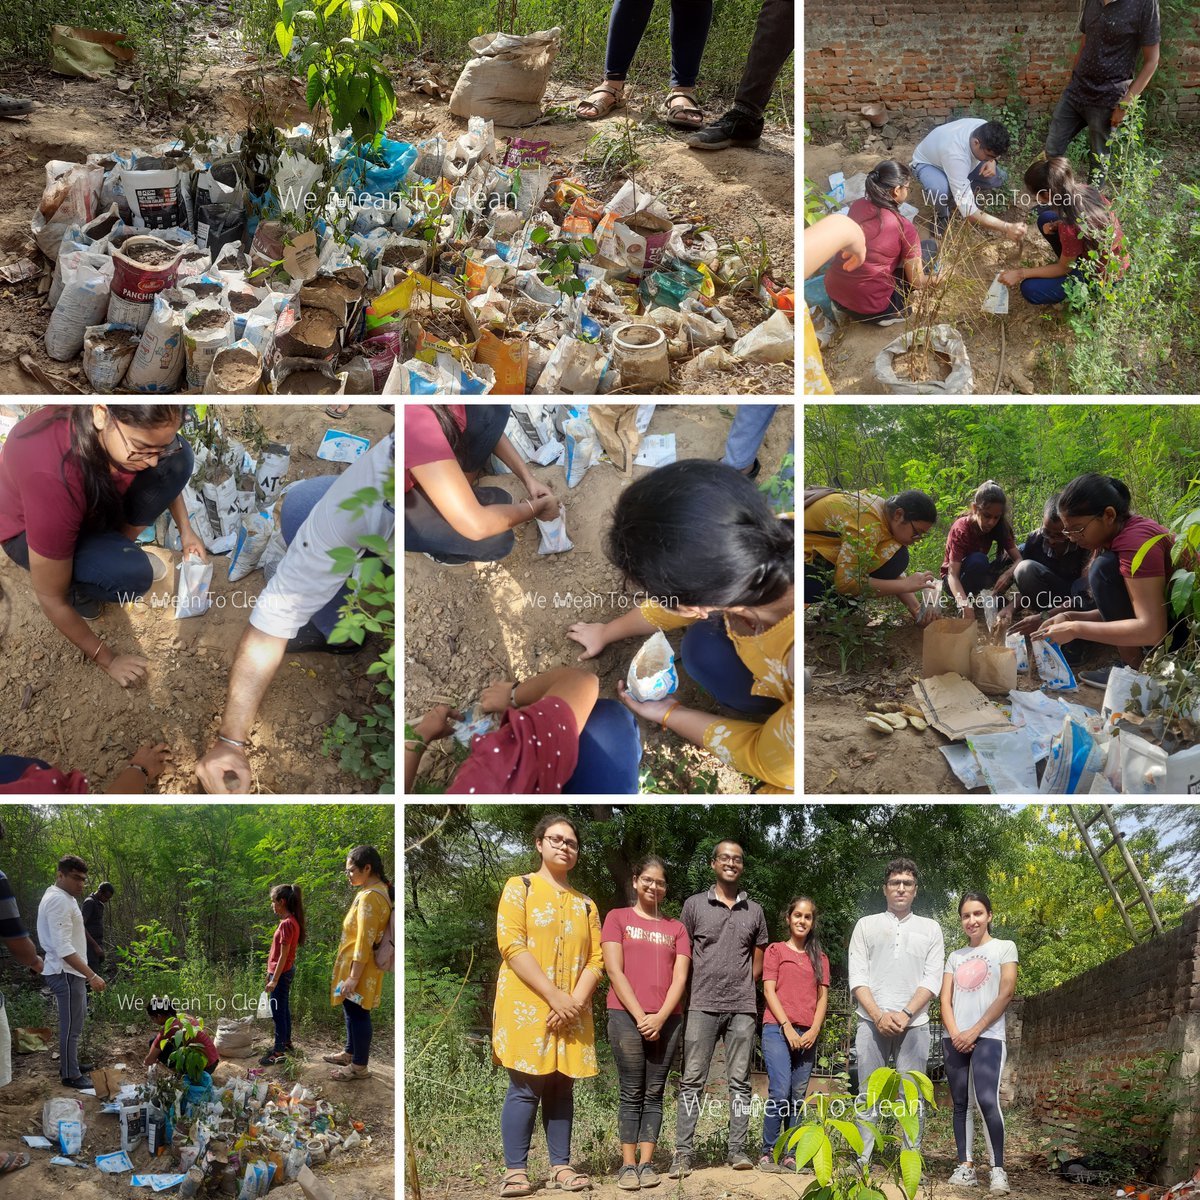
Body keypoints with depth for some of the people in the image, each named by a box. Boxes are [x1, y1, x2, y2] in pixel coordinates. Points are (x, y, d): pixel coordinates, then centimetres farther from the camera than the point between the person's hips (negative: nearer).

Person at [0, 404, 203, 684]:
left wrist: (185, 530, -3)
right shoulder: (53, 477, -44)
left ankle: (119, 545, 4)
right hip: (26, 530, -6)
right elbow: (51, 599, -29)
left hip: (93, 502, 6)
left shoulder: (138, 427, -28)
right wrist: (107, 659, -19)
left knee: (179, 457, -18)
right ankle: (77, 582, 1)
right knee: (130, 574, -33)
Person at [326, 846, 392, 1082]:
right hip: (357, 965, 10)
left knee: (358, 1014, 2)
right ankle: (351, 1053, 37)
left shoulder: (369, 897, -25)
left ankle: (359, 1067, 12)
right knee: (351, 1011, 22)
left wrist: (353, 977, -24)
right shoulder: (380, 890, 8)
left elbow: (364, 942, -26)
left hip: (359, 968, -10)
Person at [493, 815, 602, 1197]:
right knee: (525, 1087, -7)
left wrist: (575, 1001, -10)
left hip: (572, 1012, 4)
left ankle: (560, 1166, 10)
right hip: (527, 1006, -4)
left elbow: (595, 959, 9)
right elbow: (512, 946, -10)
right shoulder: (519, 887, 2)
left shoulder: (585, 904, 16)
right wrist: (555, 998, -16)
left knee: (561, 1087, 6)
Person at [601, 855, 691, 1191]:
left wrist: (661, 1017, -10)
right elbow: (614, 971, -2)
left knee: (654, 1094, 1)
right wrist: (640, 1016, -10)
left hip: (667, 1020, 3)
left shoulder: (676, 928, 15)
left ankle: (646, 1163, 2)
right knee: (632, 1094, -5)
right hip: (627, 1016, -3)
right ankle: (628, 1165, -4)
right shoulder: (617, 918, 7)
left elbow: (680, 977, 5)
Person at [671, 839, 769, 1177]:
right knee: (692, 1081, -4)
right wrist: (693, 993, 2)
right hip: (702, 1006, -2)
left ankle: (737, 1149, 8)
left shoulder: (754, 911, 12)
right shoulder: (694, 905, 5)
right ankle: (682, 1153, -4)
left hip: (742, 1008, 2)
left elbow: (758, 963, 16)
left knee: (740, 1081, 4)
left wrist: (743, 990, 8)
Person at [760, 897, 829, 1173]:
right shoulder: (775, 950, 7)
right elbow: (769, 990, 0)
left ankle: (790, 1155, 3)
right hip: (777, 1030, -4)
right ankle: (768, 1153, -9)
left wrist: (814, 1030, -4)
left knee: (798, 1096, 1)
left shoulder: (819, 958, 17)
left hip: (807, 1035, 4)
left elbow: (822, 997, 12)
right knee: (780, 1092, -15)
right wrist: (787, 1026, -10)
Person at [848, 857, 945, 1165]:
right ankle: (862, 1161, -1)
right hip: (872, 1022, 0)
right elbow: (857, 976, 5)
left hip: (914, 1023, 0)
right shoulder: (866, 925, 14)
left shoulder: (930, 929, 14)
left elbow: (932, 978, 4)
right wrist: (879, 1015, -9)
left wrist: (906, 1013, -10)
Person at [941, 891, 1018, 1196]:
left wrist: (974, 1032, -9)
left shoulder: (1004, 948, 5)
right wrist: (955, 1034, -8)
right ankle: (965, 1165, 2)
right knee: (961, 1104, 2)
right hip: (954, 1039, 5)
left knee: (986, 1101, -18)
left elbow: (1006, 993, -4)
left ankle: (998, 1169, -15)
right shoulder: (955, 956, 16)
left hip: (987, 1037, -5)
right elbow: (945, 1000, 10)